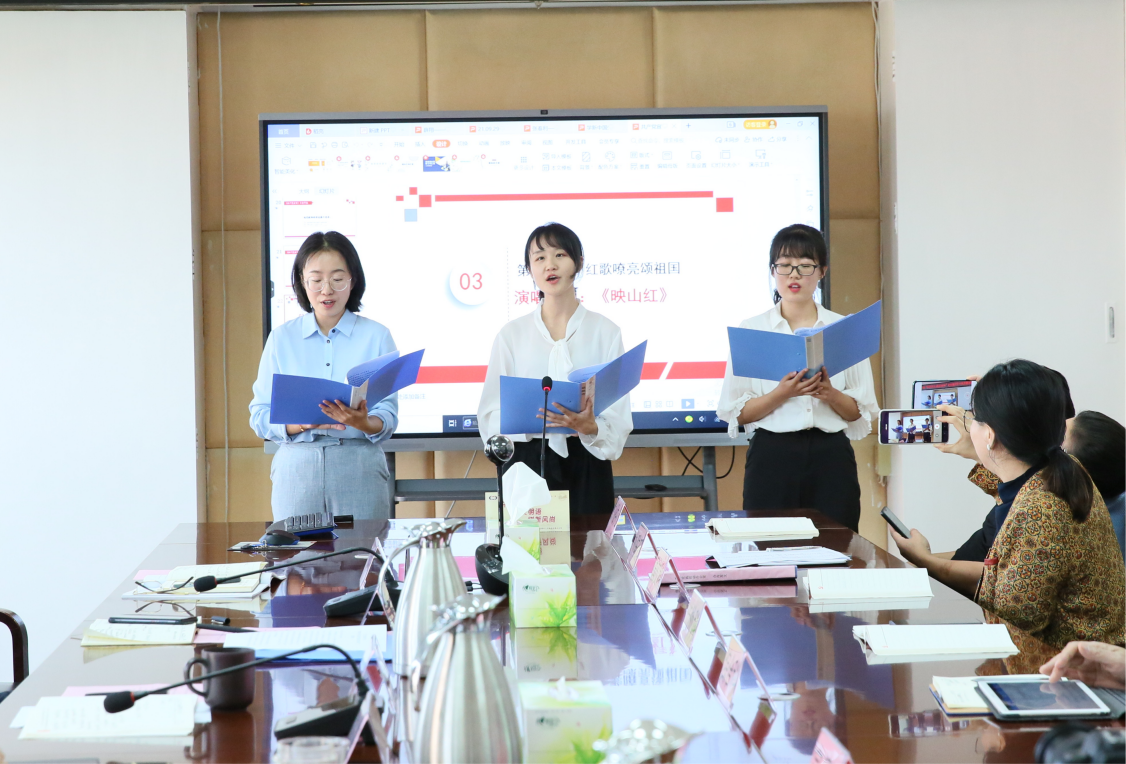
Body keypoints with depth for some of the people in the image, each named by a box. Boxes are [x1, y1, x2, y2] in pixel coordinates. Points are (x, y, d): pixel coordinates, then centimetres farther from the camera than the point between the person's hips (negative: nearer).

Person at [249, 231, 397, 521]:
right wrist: (302, 423, -15)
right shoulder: (281, 338, 9)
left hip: (360, 467, -1)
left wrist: (363, 423, -21)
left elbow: (388, 417, 1)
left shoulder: (376, 336, 6)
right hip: (296, 464, 1)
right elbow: (260, 416, 4)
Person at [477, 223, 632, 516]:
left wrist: (590, 428, -25)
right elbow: (490, 415, -1)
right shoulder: (512, 333, 4)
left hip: (586, 466, 0)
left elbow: (619, 419, -3)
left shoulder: (605, 331, 2)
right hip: (527, 463, 0)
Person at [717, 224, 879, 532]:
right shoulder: (750, 330, 5)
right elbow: (734, 412, 0)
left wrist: (831, 394, -10)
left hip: (831, 457, 1)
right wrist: (782, 394, -15)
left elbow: (862, 411, 9)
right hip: (772, 456, -1)